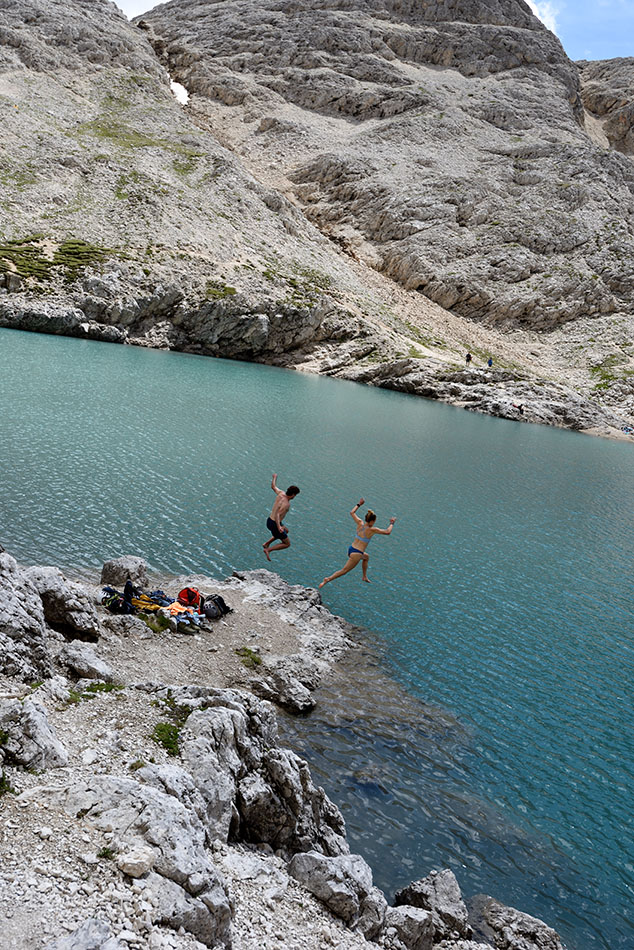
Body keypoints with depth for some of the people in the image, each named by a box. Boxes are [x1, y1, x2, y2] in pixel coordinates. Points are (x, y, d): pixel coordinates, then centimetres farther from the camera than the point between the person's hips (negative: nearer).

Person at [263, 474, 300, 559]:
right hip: (274, 524, -9)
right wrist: (279, 527, -48)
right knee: (287, 544, 8)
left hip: (269, 521, 9)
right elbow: (277, 515, -36)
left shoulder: (281, 493, -3)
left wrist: (274, 477, 36)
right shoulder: (286, 504, -26)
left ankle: (267, 543, 27)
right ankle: (268, 550, 0)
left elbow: (273, 486, 17)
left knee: (286, 531, 35)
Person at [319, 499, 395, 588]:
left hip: (350, 549, 8)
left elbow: (352, 512, 16)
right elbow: (387, 532, -10)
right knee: (344, 570, 0)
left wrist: (359, 504, 23)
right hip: (356, 554, -8)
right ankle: (328, 579, -9)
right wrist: (391, 524, 5)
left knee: (366, 557, 35)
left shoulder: (360, 523, 0)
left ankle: (364, 576, 40)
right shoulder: (372, 530, -15)